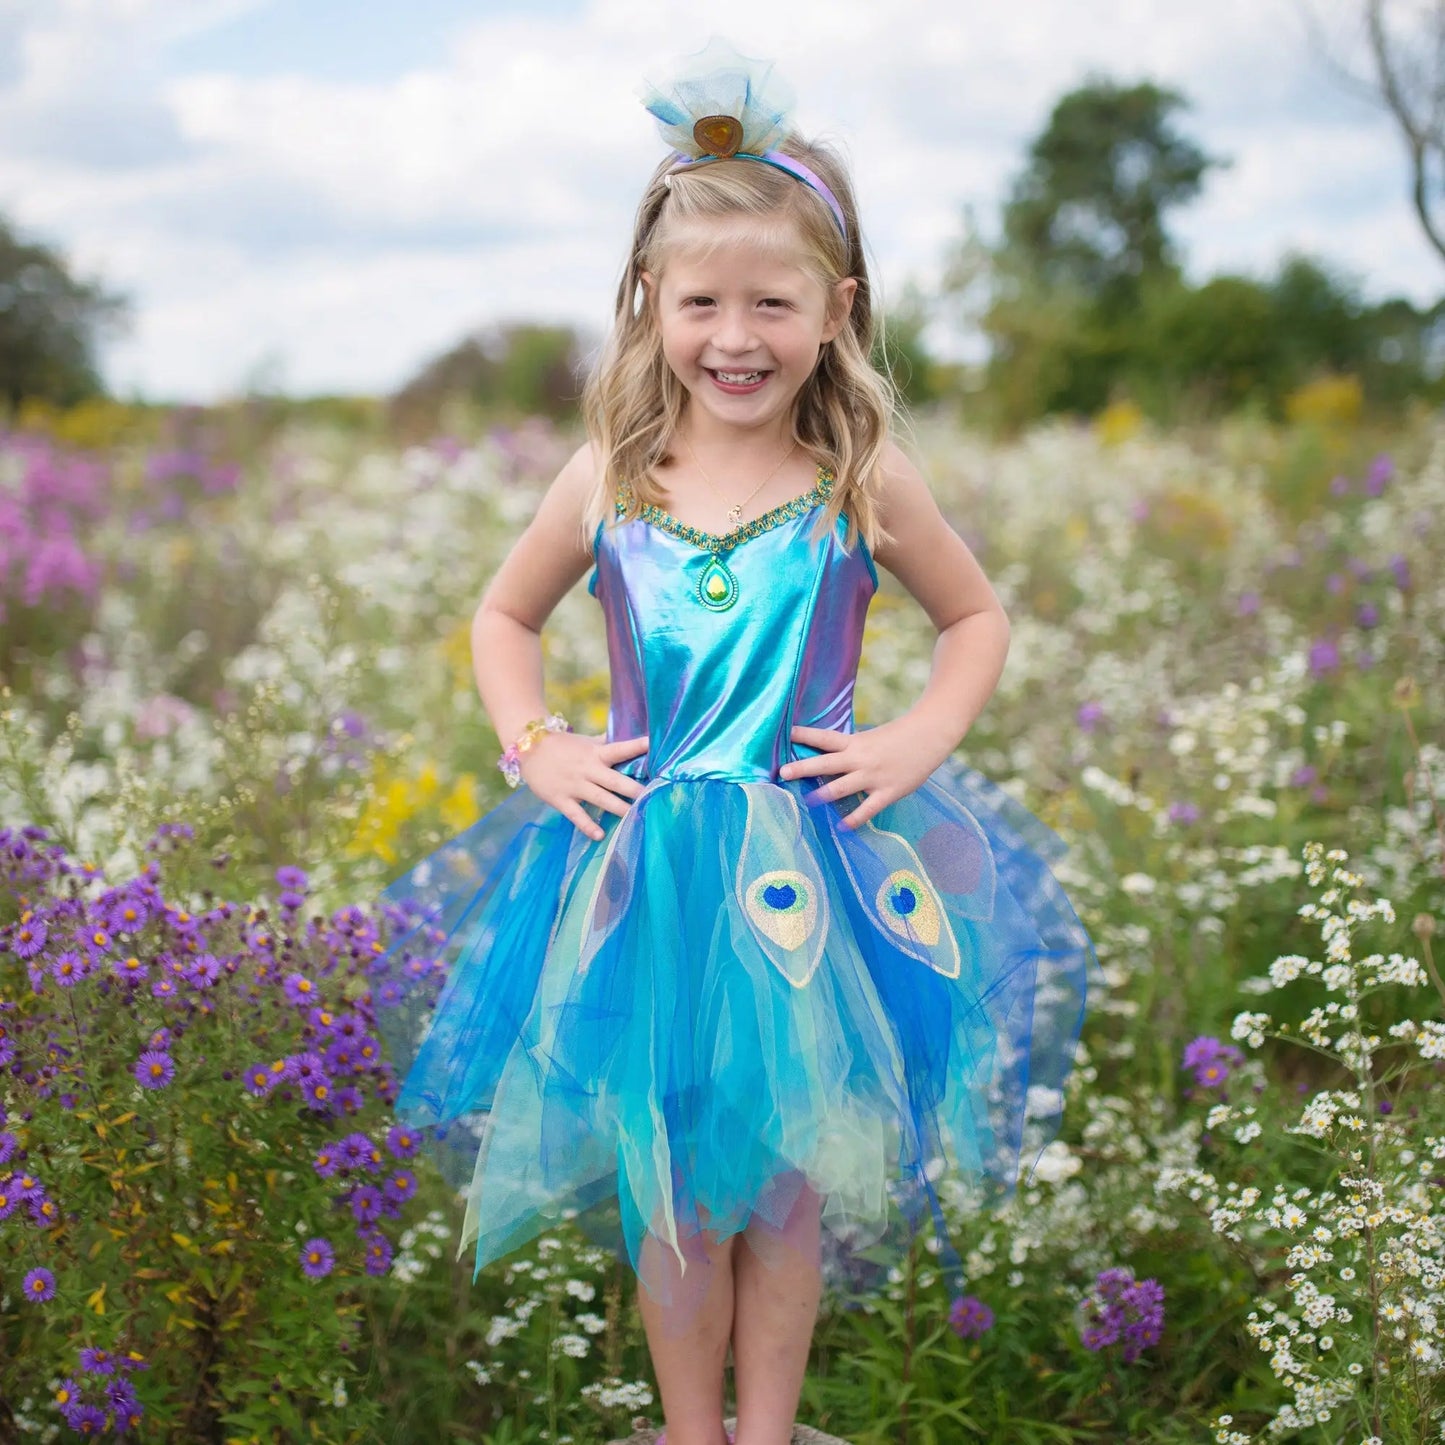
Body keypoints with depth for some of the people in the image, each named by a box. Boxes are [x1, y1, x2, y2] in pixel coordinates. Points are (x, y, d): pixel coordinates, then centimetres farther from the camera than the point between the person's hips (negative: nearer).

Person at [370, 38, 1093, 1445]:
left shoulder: (864, 479, -5)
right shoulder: (607, 479, -3)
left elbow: (978, 617, 10)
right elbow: (502, 617, 14)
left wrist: (920, 741, -4)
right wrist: (534, 748, 0)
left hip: (814, 866, 0)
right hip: (644, 868, 1)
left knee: (789, 1171, 11)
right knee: (669, 1183, 10)